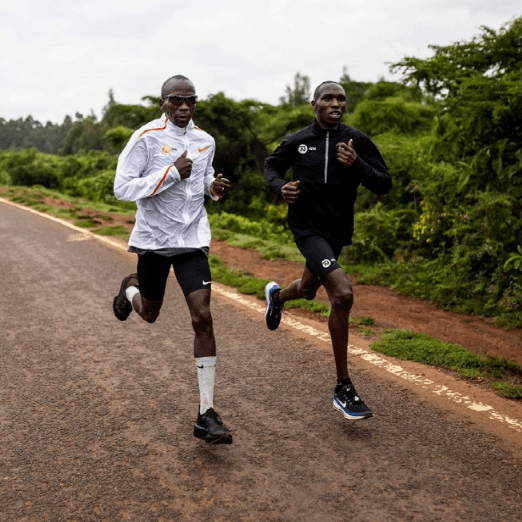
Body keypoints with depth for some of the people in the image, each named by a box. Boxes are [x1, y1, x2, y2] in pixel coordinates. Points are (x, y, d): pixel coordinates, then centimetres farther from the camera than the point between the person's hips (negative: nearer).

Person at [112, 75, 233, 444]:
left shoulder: (205, 141, 6)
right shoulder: (146, 138, -10)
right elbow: (122, 188, -15)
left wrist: (214, 188, 0)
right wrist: (171, 173, -23)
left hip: (192, 238, 2)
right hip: (153, 237, -2)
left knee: (202, 317, -11)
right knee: (149, 314, 16)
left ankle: (206, 416, -5)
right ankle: (131, 287, 57)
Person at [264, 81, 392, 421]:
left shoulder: (357, 141, -2)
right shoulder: (297, 141, -4)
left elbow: (384, 185, -5)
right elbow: (272, 166, 14)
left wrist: (356, 165, -24)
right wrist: (280, 187, -8)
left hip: (338, 231, 4)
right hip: (307, 228, -4)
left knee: (308, 290, 25)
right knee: (343, 294, -24)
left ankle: (277, 295, 66)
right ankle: (343, 389, -12)